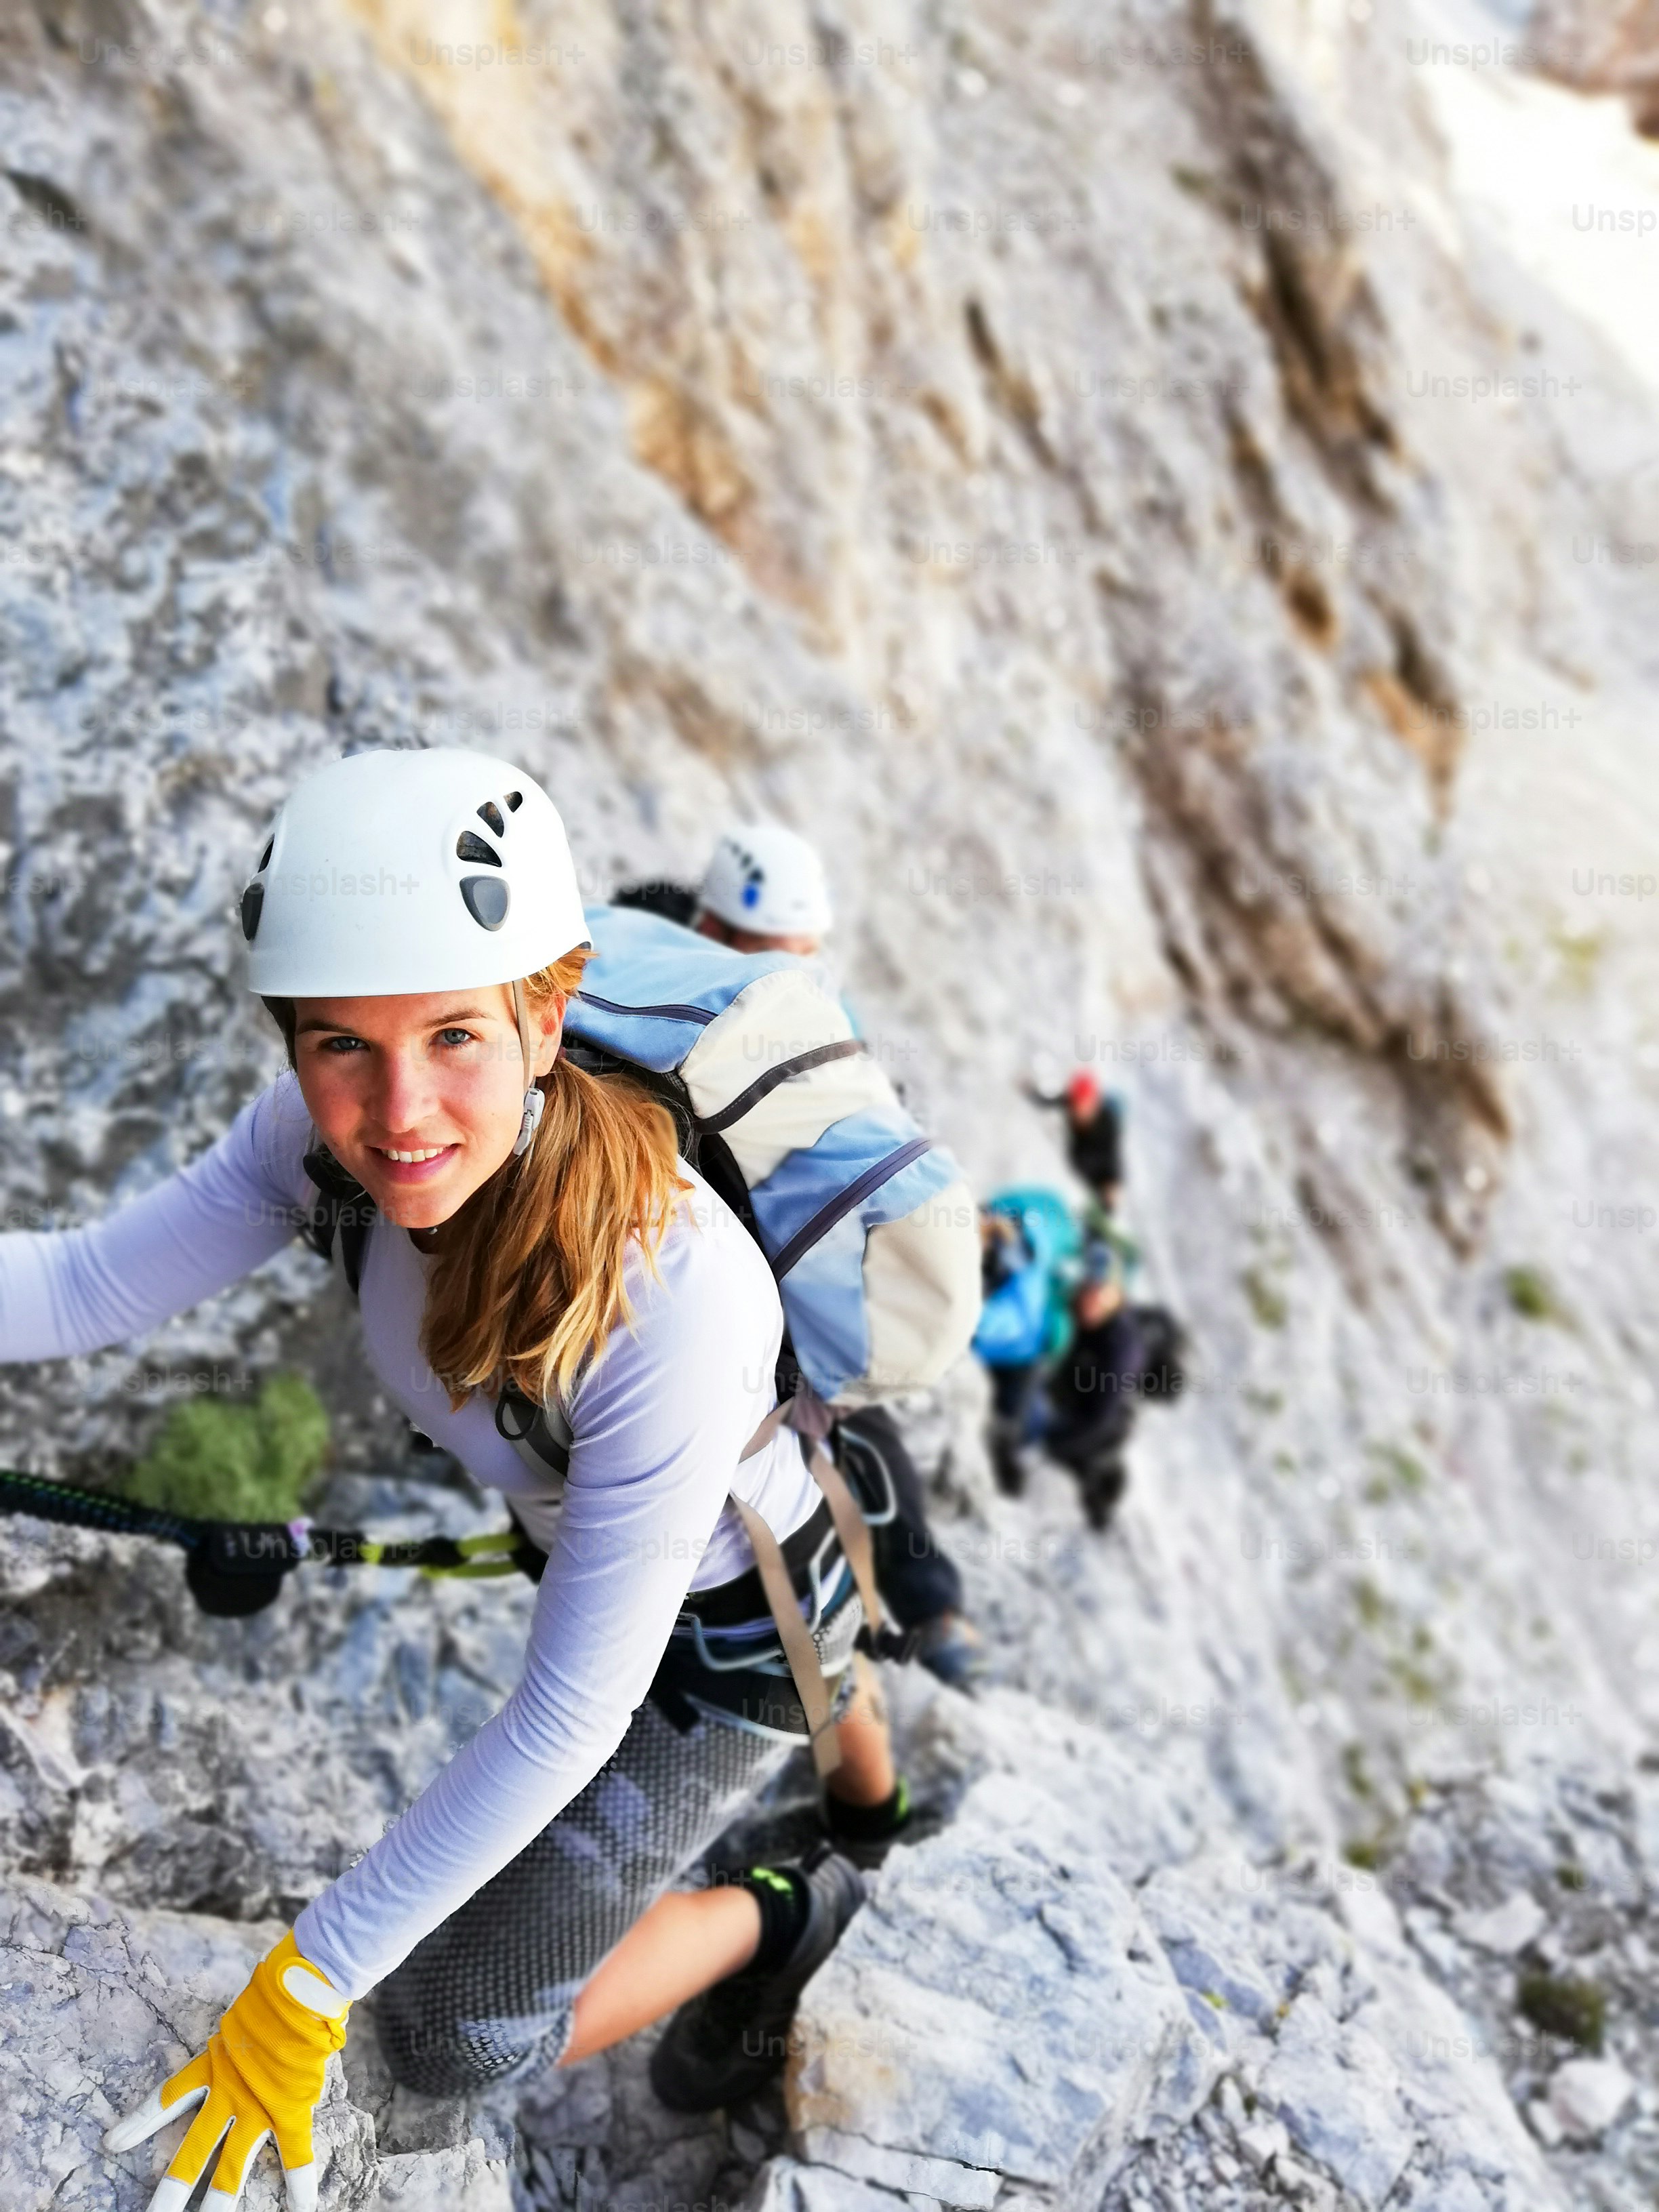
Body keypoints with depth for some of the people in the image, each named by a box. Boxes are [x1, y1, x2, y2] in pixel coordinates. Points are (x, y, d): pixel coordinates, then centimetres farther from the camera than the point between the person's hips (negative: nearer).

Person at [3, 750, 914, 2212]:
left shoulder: (678, 1296, -44)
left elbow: (567, 1717, -36)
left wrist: (308, 1988, -29)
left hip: (732, 1628, -6)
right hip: (601, 1541, 6)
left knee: (445, 2027, -2)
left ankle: (771, 1921, 24)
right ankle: (878, 1808, 73)